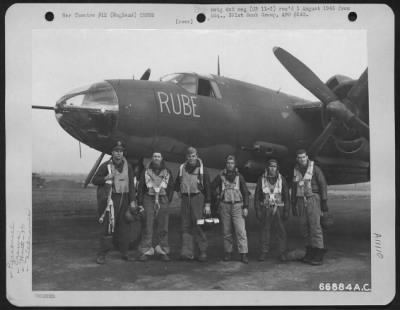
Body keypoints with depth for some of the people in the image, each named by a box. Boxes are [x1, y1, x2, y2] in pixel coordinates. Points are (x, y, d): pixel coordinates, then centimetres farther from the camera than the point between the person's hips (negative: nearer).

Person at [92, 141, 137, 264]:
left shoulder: (127, 166, 8)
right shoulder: (106, 166, -2)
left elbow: (131, 184, 8)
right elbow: (94, 180, 0)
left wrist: (132, 201, 2)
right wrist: (105, 178, -19)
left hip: (124, 199, 4)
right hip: (111, 199, -4)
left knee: (125, 226, 7)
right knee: (108, 226, -7)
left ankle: (124, 253, 19)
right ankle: (101, 254, 0)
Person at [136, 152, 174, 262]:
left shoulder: (167, 172, 11)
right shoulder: (146, 171, 7)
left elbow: (171, 187, 13)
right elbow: (140, 188, 7)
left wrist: (168, 201, 3)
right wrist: (140, 203, 1)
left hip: (162, 200, 1)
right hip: (149, 199, -1)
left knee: (163, 227, 3)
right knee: (148, 226, -6)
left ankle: (162, 250, 12)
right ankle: (146, 251, 0)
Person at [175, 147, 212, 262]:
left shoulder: (202, 169, 2)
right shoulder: (182, 168, 12)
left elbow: (207, 187, 0)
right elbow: (177, 184, 25)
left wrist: (207, 204, -5)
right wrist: (179, 191, 9)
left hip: (198, 197, -4)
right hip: (185, 199, 4)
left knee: (198, 225, -6)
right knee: (186, 226, 0)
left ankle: (203, 251, 4)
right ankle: (187, 252, 2)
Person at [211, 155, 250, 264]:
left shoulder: (239, 176, 1)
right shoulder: (221, 176, 2)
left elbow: (245, 192, 3)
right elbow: (212, 187, 16)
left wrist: (246, 207, -3)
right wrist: (218, 196, 5)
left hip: (237, 205, -1)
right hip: (224, 206, 1)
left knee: (241, 230, -9)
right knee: (226, 231, 7)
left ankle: (243, 254, -7)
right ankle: (228, 253, 17)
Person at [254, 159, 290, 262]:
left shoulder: (281, 179, 1)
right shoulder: (261, 179, 1)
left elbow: (286, 196, 3)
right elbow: (257, 196, 3)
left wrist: (286, 211, -3)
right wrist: (257, 210, -4)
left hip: (278, 209, 0)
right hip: (265, 208, 0)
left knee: (281, 231, -1)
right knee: (264, 230, 2)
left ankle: (282, 253, 8)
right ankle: (264, 252, 13)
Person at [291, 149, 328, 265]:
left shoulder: (315, 169, -5)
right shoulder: (296, 171, 10)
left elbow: (323, 185, -6)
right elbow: (294, 189, 14)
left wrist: (324, 202, -11)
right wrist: (293, 205, 12)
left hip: (313, 200, -5)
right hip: (301, 201, 5)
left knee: (315, 226, -10)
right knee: (305, 227, 5)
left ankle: (319, 255, -7)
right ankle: (310, 252, 15)